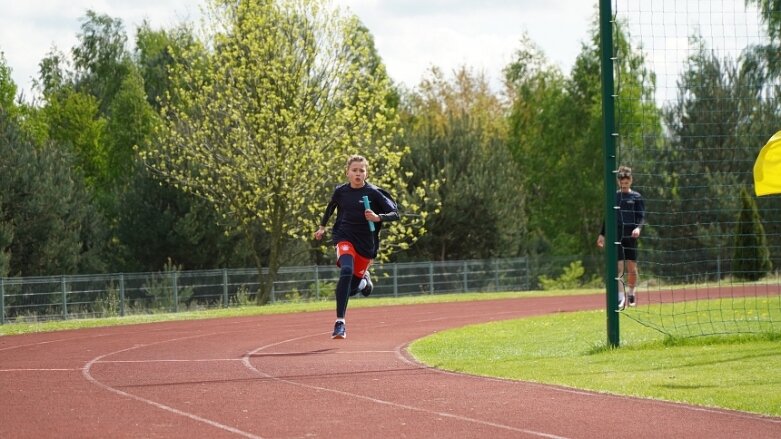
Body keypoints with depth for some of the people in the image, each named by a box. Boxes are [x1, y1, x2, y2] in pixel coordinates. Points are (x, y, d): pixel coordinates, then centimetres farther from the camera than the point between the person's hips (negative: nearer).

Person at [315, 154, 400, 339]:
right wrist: (322, 226, 27)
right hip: (344, 238, 0)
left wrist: (378, 218, -25)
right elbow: (331, 206, 23)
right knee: (346, 270, -30)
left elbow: (395, 213, -8)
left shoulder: (374, 193, -8)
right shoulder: (340, 191, 0)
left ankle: (363, 278, 47)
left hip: (366, 244, 0)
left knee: (351, 289, 6)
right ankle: (340, 323, -30)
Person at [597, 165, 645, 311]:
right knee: (618, 267, -8)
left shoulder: (636, 197, 4)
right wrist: (602, 234, 12)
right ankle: (620, 298, -11)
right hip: (616, 237, 1)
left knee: (632, 267, 2)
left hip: (630, 236, -1)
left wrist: (638, 228, -20)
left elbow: (642, 216, 0)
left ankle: (631, 293, 23)